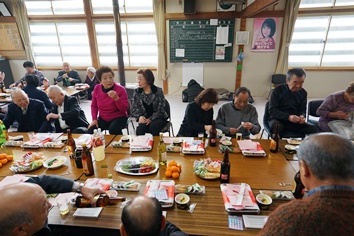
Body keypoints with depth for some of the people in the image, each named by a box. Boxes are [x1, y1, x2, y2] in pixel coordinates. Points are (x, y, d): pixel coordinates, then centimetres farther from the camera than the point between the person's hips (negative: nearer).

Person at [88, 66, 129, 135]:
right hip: (103, 118, 4)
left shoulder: (121, 89, -15)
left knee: (113, 130, -33)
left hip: (119, 117, -4)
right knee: (91, 131, -17)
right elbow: (94, 106, 10)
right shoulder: (97, 89, -3)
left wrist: (116, 98, -32)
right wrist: (94, 119, -2)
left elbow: (125, 109, -18)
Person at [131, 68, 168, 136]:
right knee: (140, 128, -29)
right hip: (144, 118, 2)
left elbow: (161, 109, -9)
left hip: (158, 118, -1)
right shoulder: (137, 92, 3)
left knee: (153, 126, -31)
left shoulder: (158, 91, -7)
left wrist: (150, 119, -21)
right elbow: (134, 109, 4)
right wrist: (139, 117, -16)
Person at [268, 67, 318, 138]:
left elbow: (302, 109, 12)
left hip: (295, 122, 4)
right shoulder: (278, 90, -8)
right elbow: (272, 111, -13)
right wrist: (288, 117, -28)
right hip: (279, 120, -4)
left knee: (313, 128, -19)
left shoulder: (303, 92, 6)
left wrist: (302, 116, -15)